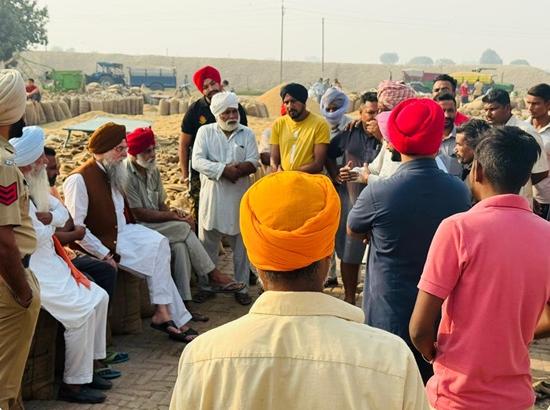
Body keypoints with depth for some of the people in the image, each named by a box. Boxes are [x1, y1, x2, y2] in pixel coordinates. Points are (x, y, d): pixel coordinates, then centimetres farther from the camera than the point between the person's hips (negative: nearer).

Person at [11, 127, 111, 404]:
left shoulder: (34, 185, 6)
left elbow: (62, 212, 10)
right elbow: (39, 236, -27)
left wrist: (48, 218, -10)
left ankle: (89, 365, 15)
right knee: (82, 309, -19)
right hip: (30, 270, -10)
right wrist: (49, 224, -8)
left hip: (49, 262, 10)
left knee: (99, 297, 5)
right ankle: (73, 384, -5)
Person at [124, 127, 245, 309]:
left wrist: (173, 213, -9)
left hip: (156, 224, 7)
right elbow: (138, 213, -18)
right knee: (183, 228, -23)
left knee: (179, 245, -23)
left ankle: (183, 303, -24)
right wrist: (172, 216, -16)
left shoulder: (153, 170, 11)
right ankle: (213, 277, -15)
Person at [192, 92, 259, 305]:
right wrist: (224, 170, -20)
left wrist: (237, 169, -23)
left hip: (239, 197, 1)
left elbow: (253, 163, -4)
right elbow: (197, 161, -9)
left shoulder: (247, 134, 6)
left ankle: (241, 288, 18)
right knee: (208, 244, 7)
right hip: (212, 196, -1)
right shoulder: (205, 132, 3)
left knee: (241, 245, 7)